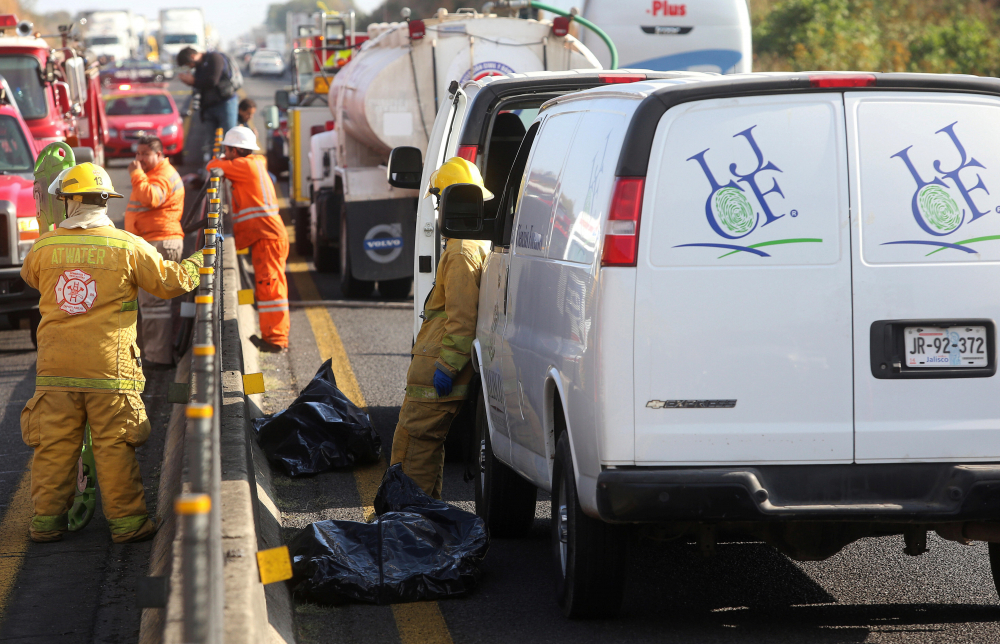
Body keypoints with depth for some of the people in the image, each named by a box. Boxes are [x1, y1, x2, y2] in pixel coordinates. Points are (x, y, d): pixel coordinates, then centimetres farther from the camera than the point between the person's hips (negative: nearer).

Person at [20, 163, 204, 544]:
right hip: (109, 368, -2)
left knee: (54, 445, 9)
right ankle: (127, 521, 8)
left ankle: (46, 521, 14)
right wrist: (203, 258, 22)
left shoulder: (44, 247, 1)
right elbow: (172, 281, 3)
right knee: (114, 447, 4)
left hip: (56, 368, 2)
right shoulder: (127, 247, -6)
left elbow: (29, 277, 24)